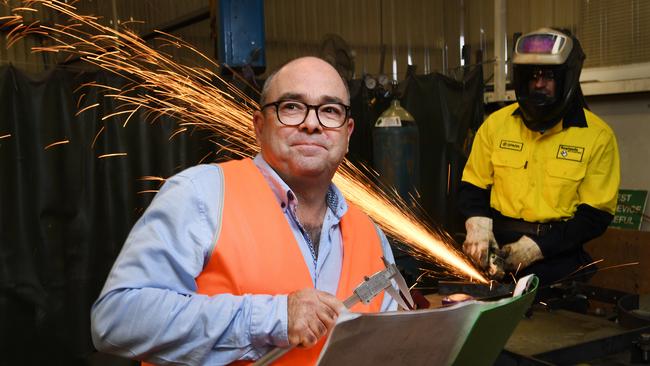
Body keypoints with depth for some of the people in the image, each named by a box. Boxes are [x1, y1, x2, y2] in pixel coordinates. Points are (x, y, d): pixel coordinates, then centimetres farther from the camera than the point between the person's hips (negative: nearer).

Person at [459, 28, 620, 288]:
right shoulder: (496, 124, 5)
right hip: (497, 248, 1)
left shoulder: (598, 136, -2)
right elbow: (473, 186, 12)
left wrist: (538, 247, -14)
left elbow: (595, 215, -3)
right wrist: (478, 224, -9)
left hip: (558, 257, -1)